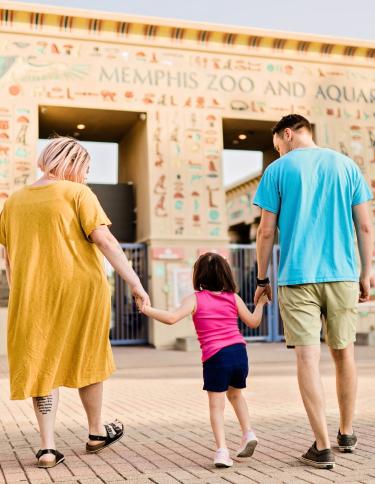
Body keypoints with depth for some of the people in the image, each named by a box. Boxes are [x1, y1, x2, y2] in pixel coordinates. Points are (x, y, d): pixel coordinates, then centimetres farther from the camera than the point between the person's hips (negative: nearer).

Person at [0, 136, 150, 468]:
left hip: (33, 295, 3)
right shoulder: (77, 193, -5)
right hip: (79, 289, -3)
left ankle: (48, 446, 4)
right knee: (86, 358, 15)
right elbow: (104, 240, -15)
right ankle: (96, 432, 29)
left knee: (42, 363, 10)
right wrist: (135, 282, -14)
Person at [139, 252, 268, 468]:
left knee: (216, 404, 2)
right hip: (239, 352, 4)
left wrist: (146, 309, -5)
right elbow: (253, 322, 18)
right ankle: (248, 432, 19)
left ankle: (222, 449, -8)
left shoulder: (195, 299, 0)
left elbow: (172, 318, -13)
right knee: (236, 394, 28)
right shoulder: (234, 298, 10)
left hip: (216, 357, -4)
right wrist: (261, 303, 33)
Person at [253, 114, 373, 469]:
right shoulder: (346, 166, 9)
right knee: (343, 355, 15)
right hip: (342, 276, 3)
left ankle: (322, 447, -2)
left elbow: (266, 232, -2)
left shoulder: (277, 170, 1)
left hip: (297, 278, -3)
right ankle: (346, 433, 29)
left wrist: (262, 280, 7)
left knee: (308, 358, -2)